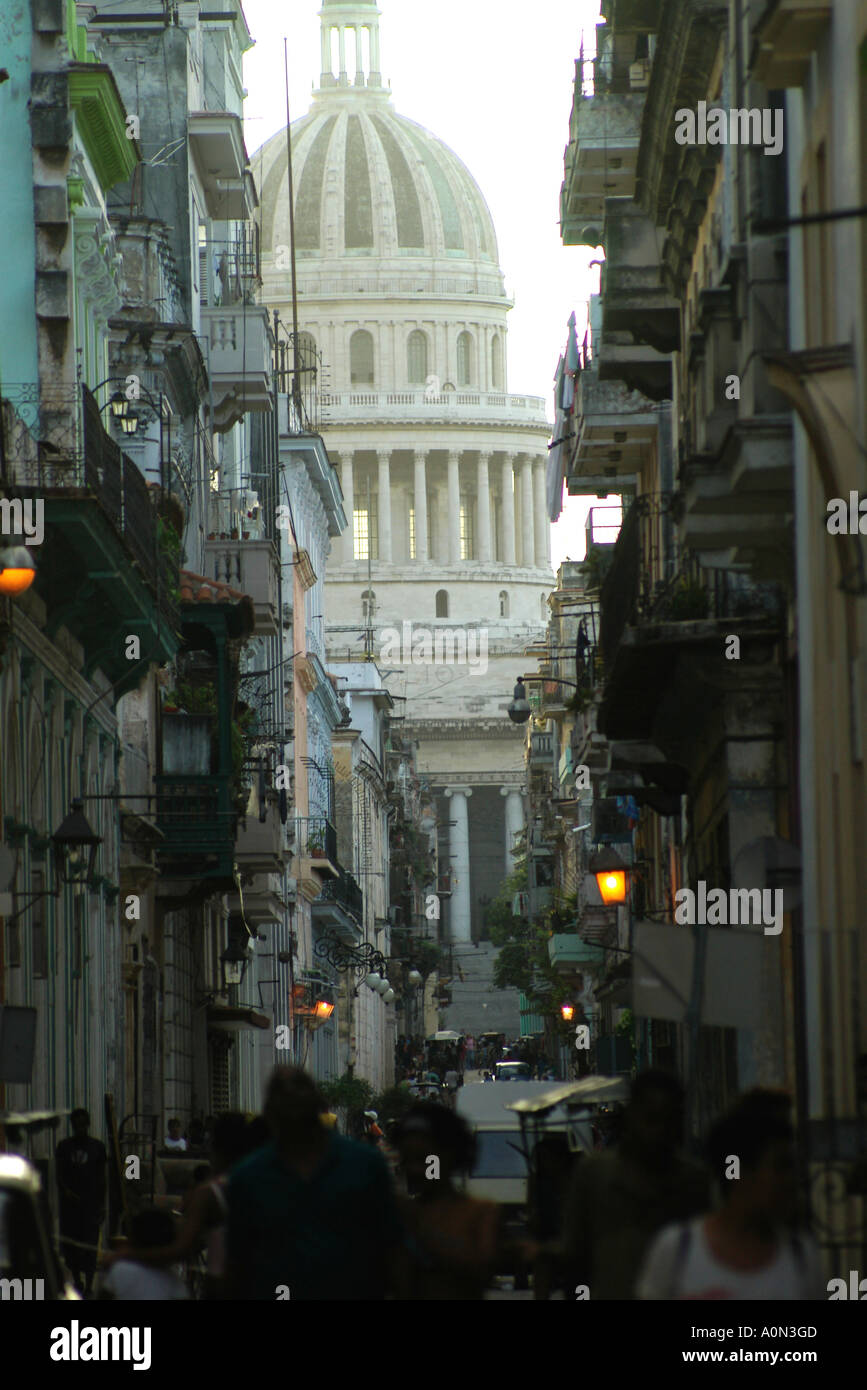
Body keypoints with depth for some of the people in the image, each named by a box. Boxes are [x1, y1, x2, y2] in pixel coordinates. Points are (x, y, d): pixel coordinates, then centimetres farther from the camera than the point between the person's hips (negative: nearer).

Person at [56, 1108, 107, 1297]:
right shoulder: (64, 1146, 6)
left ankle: (88, 1285, -4)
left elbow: (101, 1177, 7)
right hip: (69, 1202, 1)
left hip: (91, 1203, -1)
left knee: (90, 1243, -6)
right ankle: (77, 1280, 19)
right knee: (69, 1242, 3)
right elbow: (59, 1174, 5)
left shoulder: (97, 1147, 5)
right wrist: (65, 1191, -14)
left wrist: (102, 1205, 3)